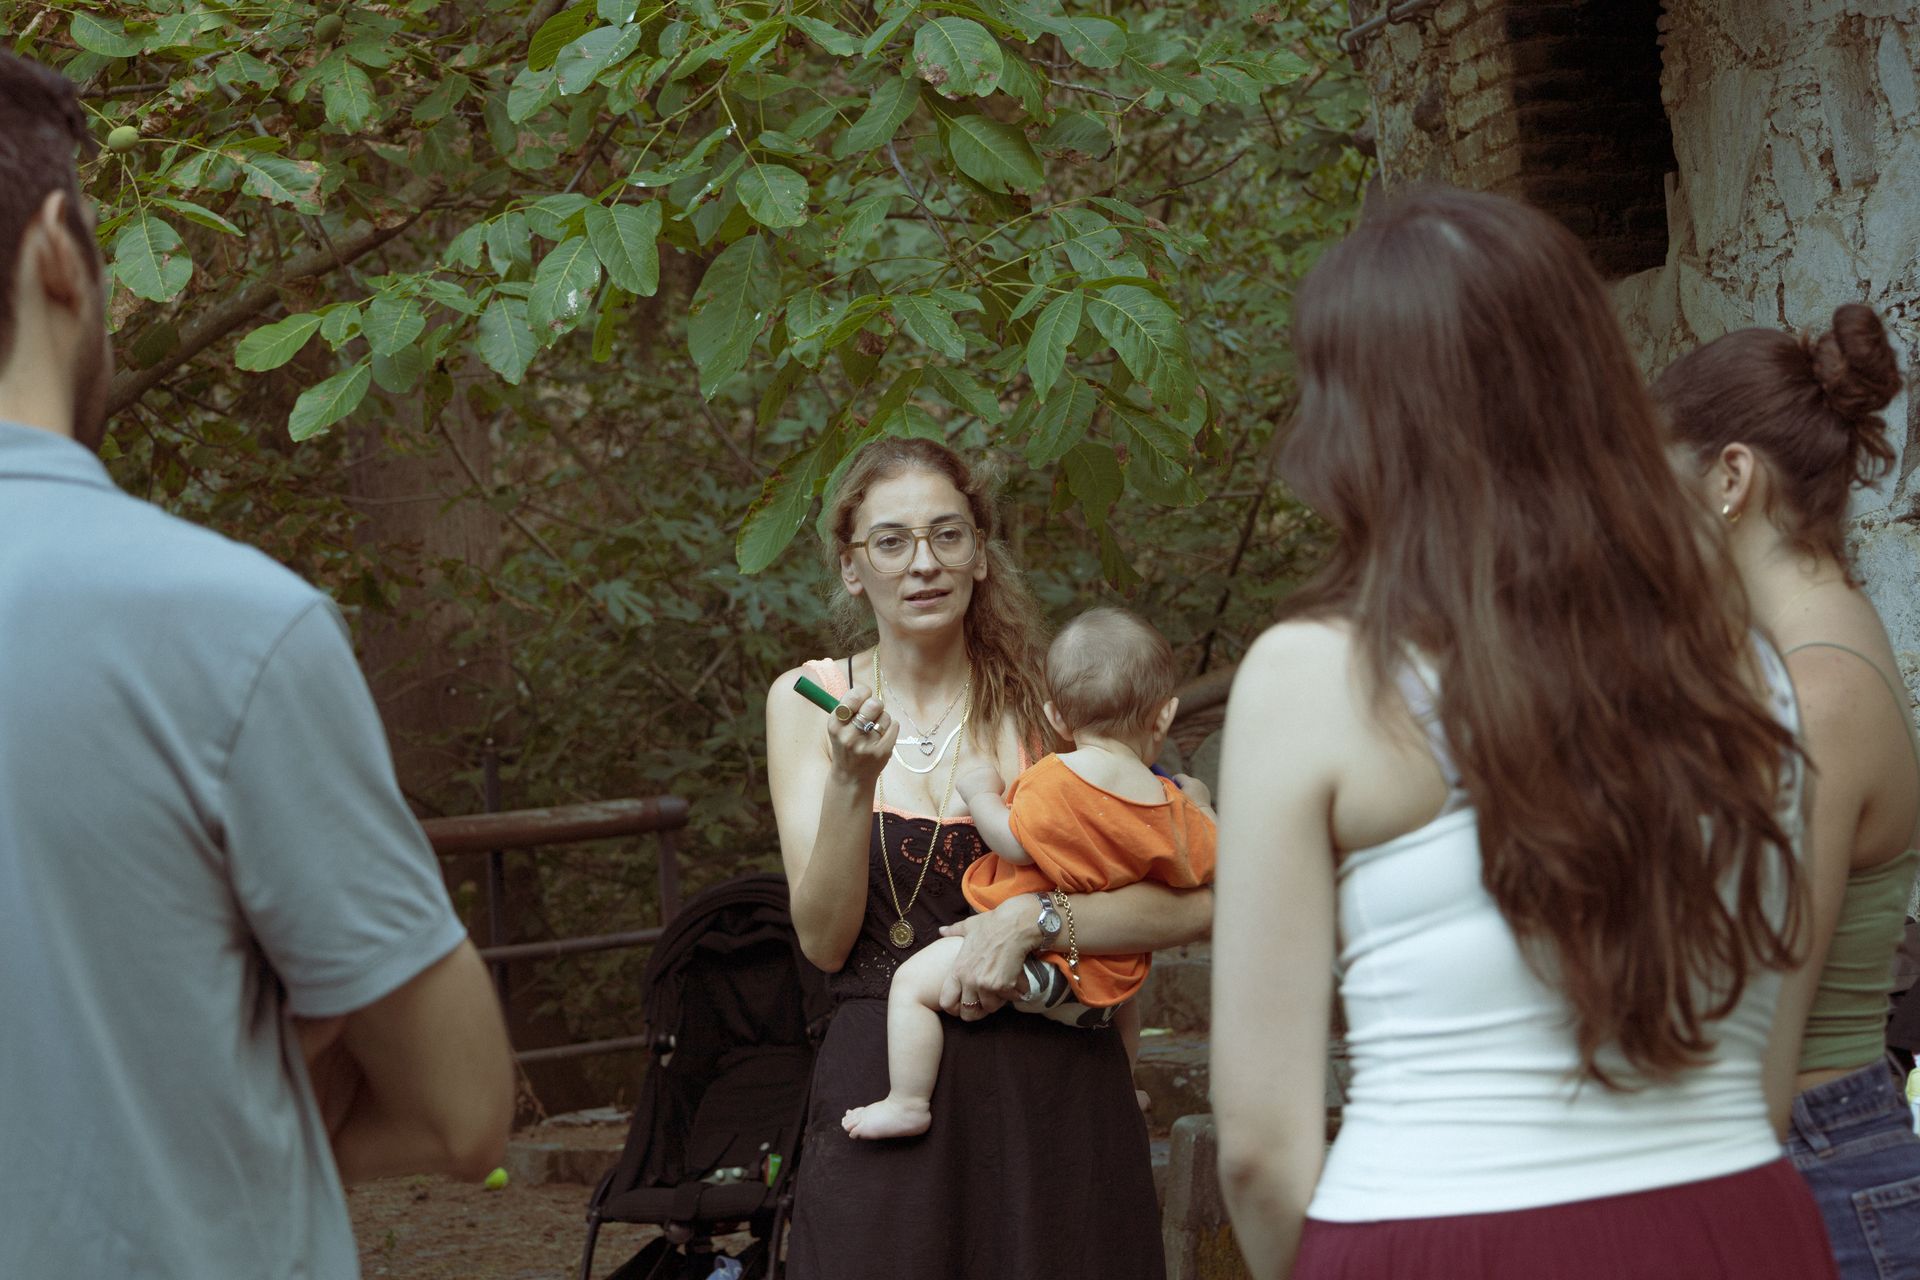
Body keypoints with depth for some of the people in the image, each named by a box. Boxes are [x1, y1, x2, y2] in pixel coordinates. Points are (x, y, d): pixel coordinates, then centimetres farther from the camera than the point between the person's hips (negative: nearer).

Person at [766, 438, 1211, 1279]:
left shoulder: (1041, 702, 0)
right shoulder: (809, 701, 3)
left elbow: (1197, 900, -7)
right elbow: (824, 941, -4)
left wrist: (1031, 922, -20)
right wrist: (854, 781, -18)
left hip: (1051, 1099, 0)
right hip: (881, 1103, 0)